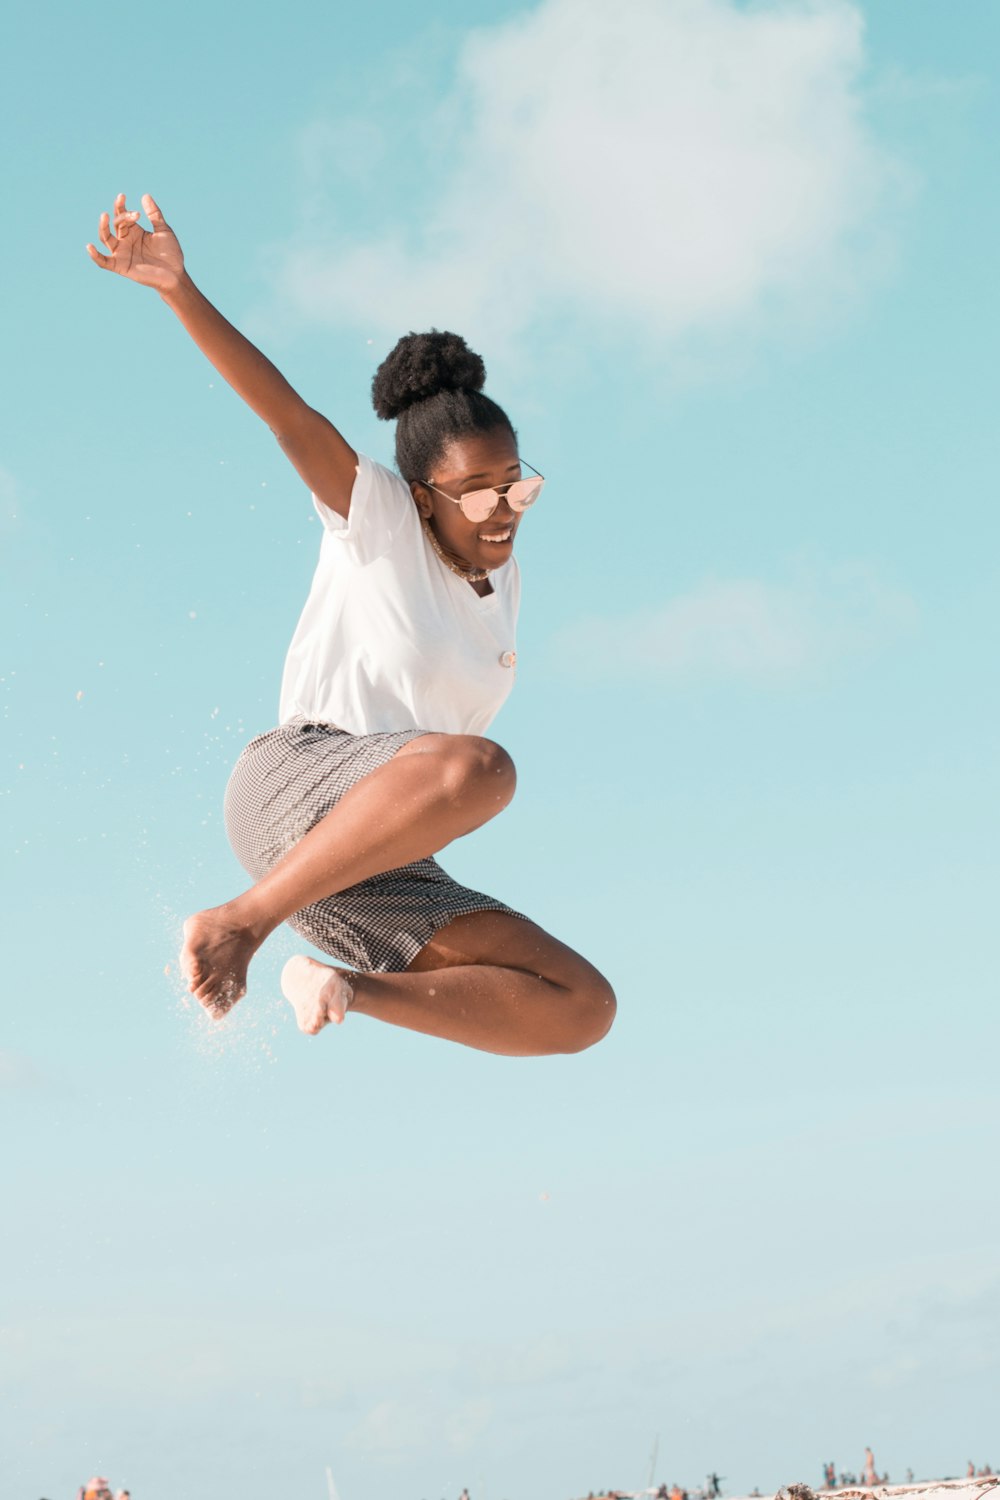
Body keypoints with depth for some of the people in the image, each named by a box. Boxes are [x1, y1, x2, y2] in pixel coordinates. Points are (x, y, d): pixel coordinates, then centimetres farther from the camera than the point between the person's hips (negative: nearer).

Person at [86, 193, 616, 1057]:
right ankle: (243, 919, -31)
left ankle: (348, 987, -3)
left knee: (583, 1010, -9)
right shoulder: (379, 519, 2)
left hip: (380, 875, 7)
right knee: (481, 766, -39)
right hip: (296, 781, -6)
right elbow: (286, 411, -13)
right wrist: (180, 290, -27)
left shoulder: (503, 582, 18)